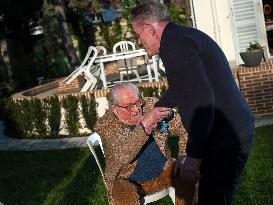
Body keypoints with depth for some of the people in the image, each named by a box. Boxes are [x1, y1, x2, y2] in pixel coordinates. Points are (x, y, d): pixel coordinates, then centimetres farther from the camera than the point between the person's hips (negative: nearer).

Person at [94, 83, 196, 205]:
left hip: (163, 171, 4)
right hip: (128, 181, -4)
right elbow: (122, 156, -36)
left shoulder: (151, 105, -8)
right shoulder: (104, 126, -18)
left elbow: (183, 128, -1)